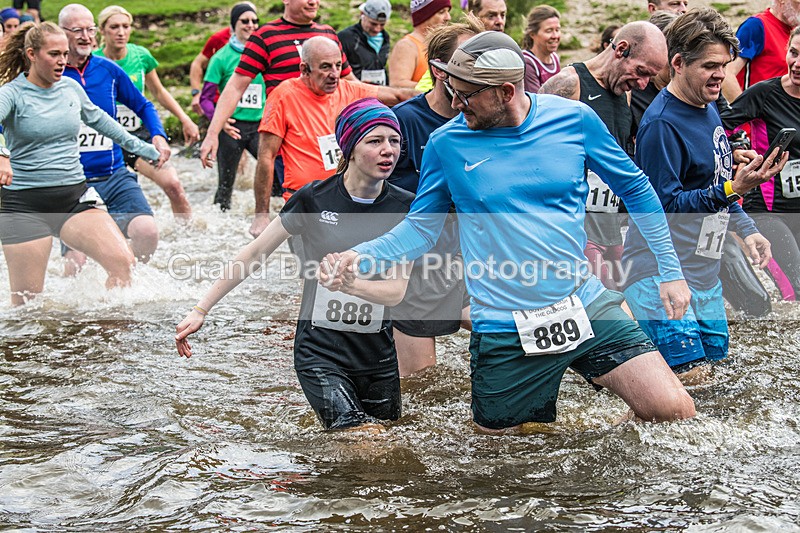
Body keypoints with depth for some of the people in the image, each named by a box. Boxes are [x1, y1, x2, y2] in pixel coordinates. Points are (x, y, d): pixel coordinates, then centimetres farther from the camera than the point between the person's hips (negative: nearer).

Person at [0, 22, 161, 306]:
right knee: (27, 300, -3)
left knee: (123, 262, -15)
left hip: (75, 196, 4)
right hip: (25, 204, -4)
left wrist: (140, 147, 35)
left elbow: (99, 120, 28)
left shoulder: (71, 88, 9)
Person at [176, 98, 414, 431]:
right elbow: (253, 256, 1)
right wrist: (201, 310, 0)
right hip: (320, 351, -4)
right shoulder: (314, 199, -8)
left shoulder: (405, 207, -1)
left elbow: (396, 290, -6)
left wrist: (350, 283, -27)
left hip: (378, 354, 4)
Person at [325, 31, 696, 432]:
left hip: (586, 306, 1)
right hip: (505, 333, 0)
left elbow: (635, 187, 9)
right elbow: (421, 226, 5)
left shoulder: (574, 119, -3)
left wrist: (670, 270, 8)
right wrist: (363, 256, -13)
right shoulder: (446, 143, -4)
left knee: (675, 412, -8)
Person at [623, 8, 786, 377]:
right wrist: (733, 189, -27)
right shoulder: (661, 124, -20)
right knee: (689, 373, -13)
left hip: (704, 269, 10)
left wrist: (746, 230, 15)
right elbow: (665, 204, -22)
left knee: (714, 359, 16)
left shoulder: (708, 106, 9)